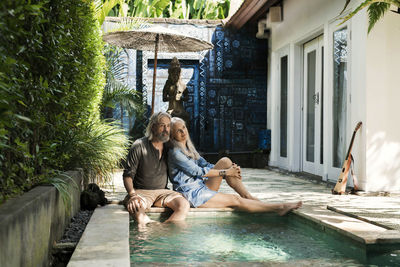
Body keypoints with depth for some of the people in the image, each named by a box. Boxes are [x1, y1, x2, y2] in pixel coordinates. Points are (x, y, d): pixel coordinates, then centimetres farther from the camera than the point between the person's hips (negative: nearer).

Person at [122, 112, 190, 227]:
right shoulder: (139, 146, -5)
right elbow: (128, 175, -6)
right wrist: (132, 194, -24)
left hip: (162, 191, 4)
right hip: (141, 192, -4)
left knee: (184, 205, -25)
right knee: (137, 209, -37)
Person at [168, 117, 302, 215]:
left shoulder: (189, 147, 15)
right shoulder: (175, 153, -13)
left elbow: (205, 165, 13)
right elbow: (197, 171, -17)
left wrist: (230, 169, -4)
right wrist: (225, 172, -16)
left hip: (201, 187, 8)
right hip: (191, 195, -8)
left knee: (225, 161, -7)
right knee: (234, 200, -17)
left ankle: (248, 196, -9)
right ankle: (279, 208, -16)